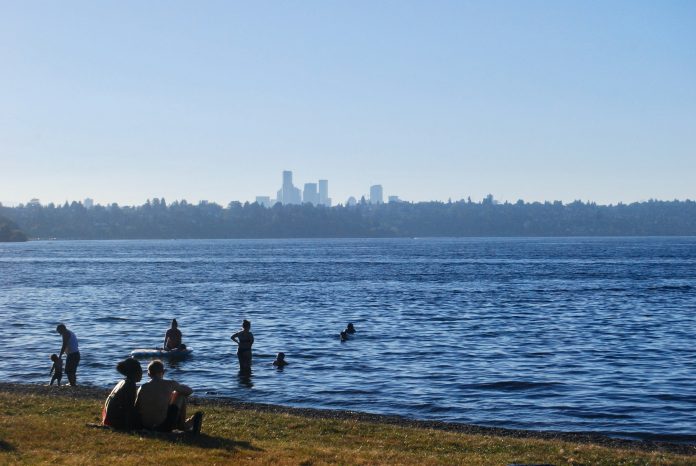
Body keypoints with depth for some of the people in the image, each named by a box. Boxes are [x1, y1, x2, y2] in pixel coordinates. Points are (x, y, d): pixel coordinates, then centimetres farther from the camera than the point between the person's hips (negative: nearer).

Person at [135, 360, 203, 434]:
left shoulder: (143, 387, 3)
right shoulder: (169, 384, -4)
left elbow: (136, 408, 7)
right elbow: (189, 390, 9)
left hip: (145, 426, 4)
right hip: (163, 426, -4)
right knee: (181, 396, 16)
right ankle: (183, 425, 22)